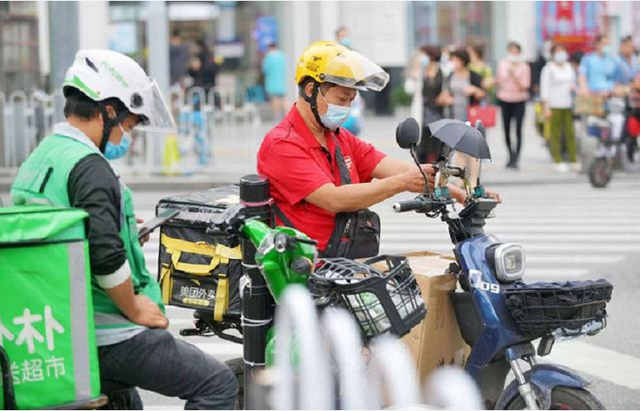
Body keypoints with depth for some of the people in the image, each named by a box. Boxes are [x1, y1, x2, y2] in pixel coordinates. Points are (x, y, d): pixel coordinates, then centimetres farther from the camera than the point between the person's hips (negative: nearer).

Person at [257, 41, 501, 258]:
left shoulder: (341, 139, 20)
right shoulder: (282, 145, -7)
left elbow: (391, 168, 8)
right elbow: (333, 200, -17)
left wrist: (459, 193, -6)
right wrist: (402, 183, -22)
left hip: (347, 261, 8)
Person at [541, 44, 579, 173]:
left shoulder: (569, 67, 18)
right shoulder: (549, 69, 2)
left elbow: (573, 82, 27)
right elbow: (545, 88, -2)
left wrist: (574, 87, 2)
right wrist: (546, 107, -9)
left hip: (568, 105, 4)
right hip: (555, 105, -4)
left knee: (571, 133, -1)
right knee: (556, 134, -4)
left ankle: (574, 161, 1)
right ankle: (558, 161, -1)